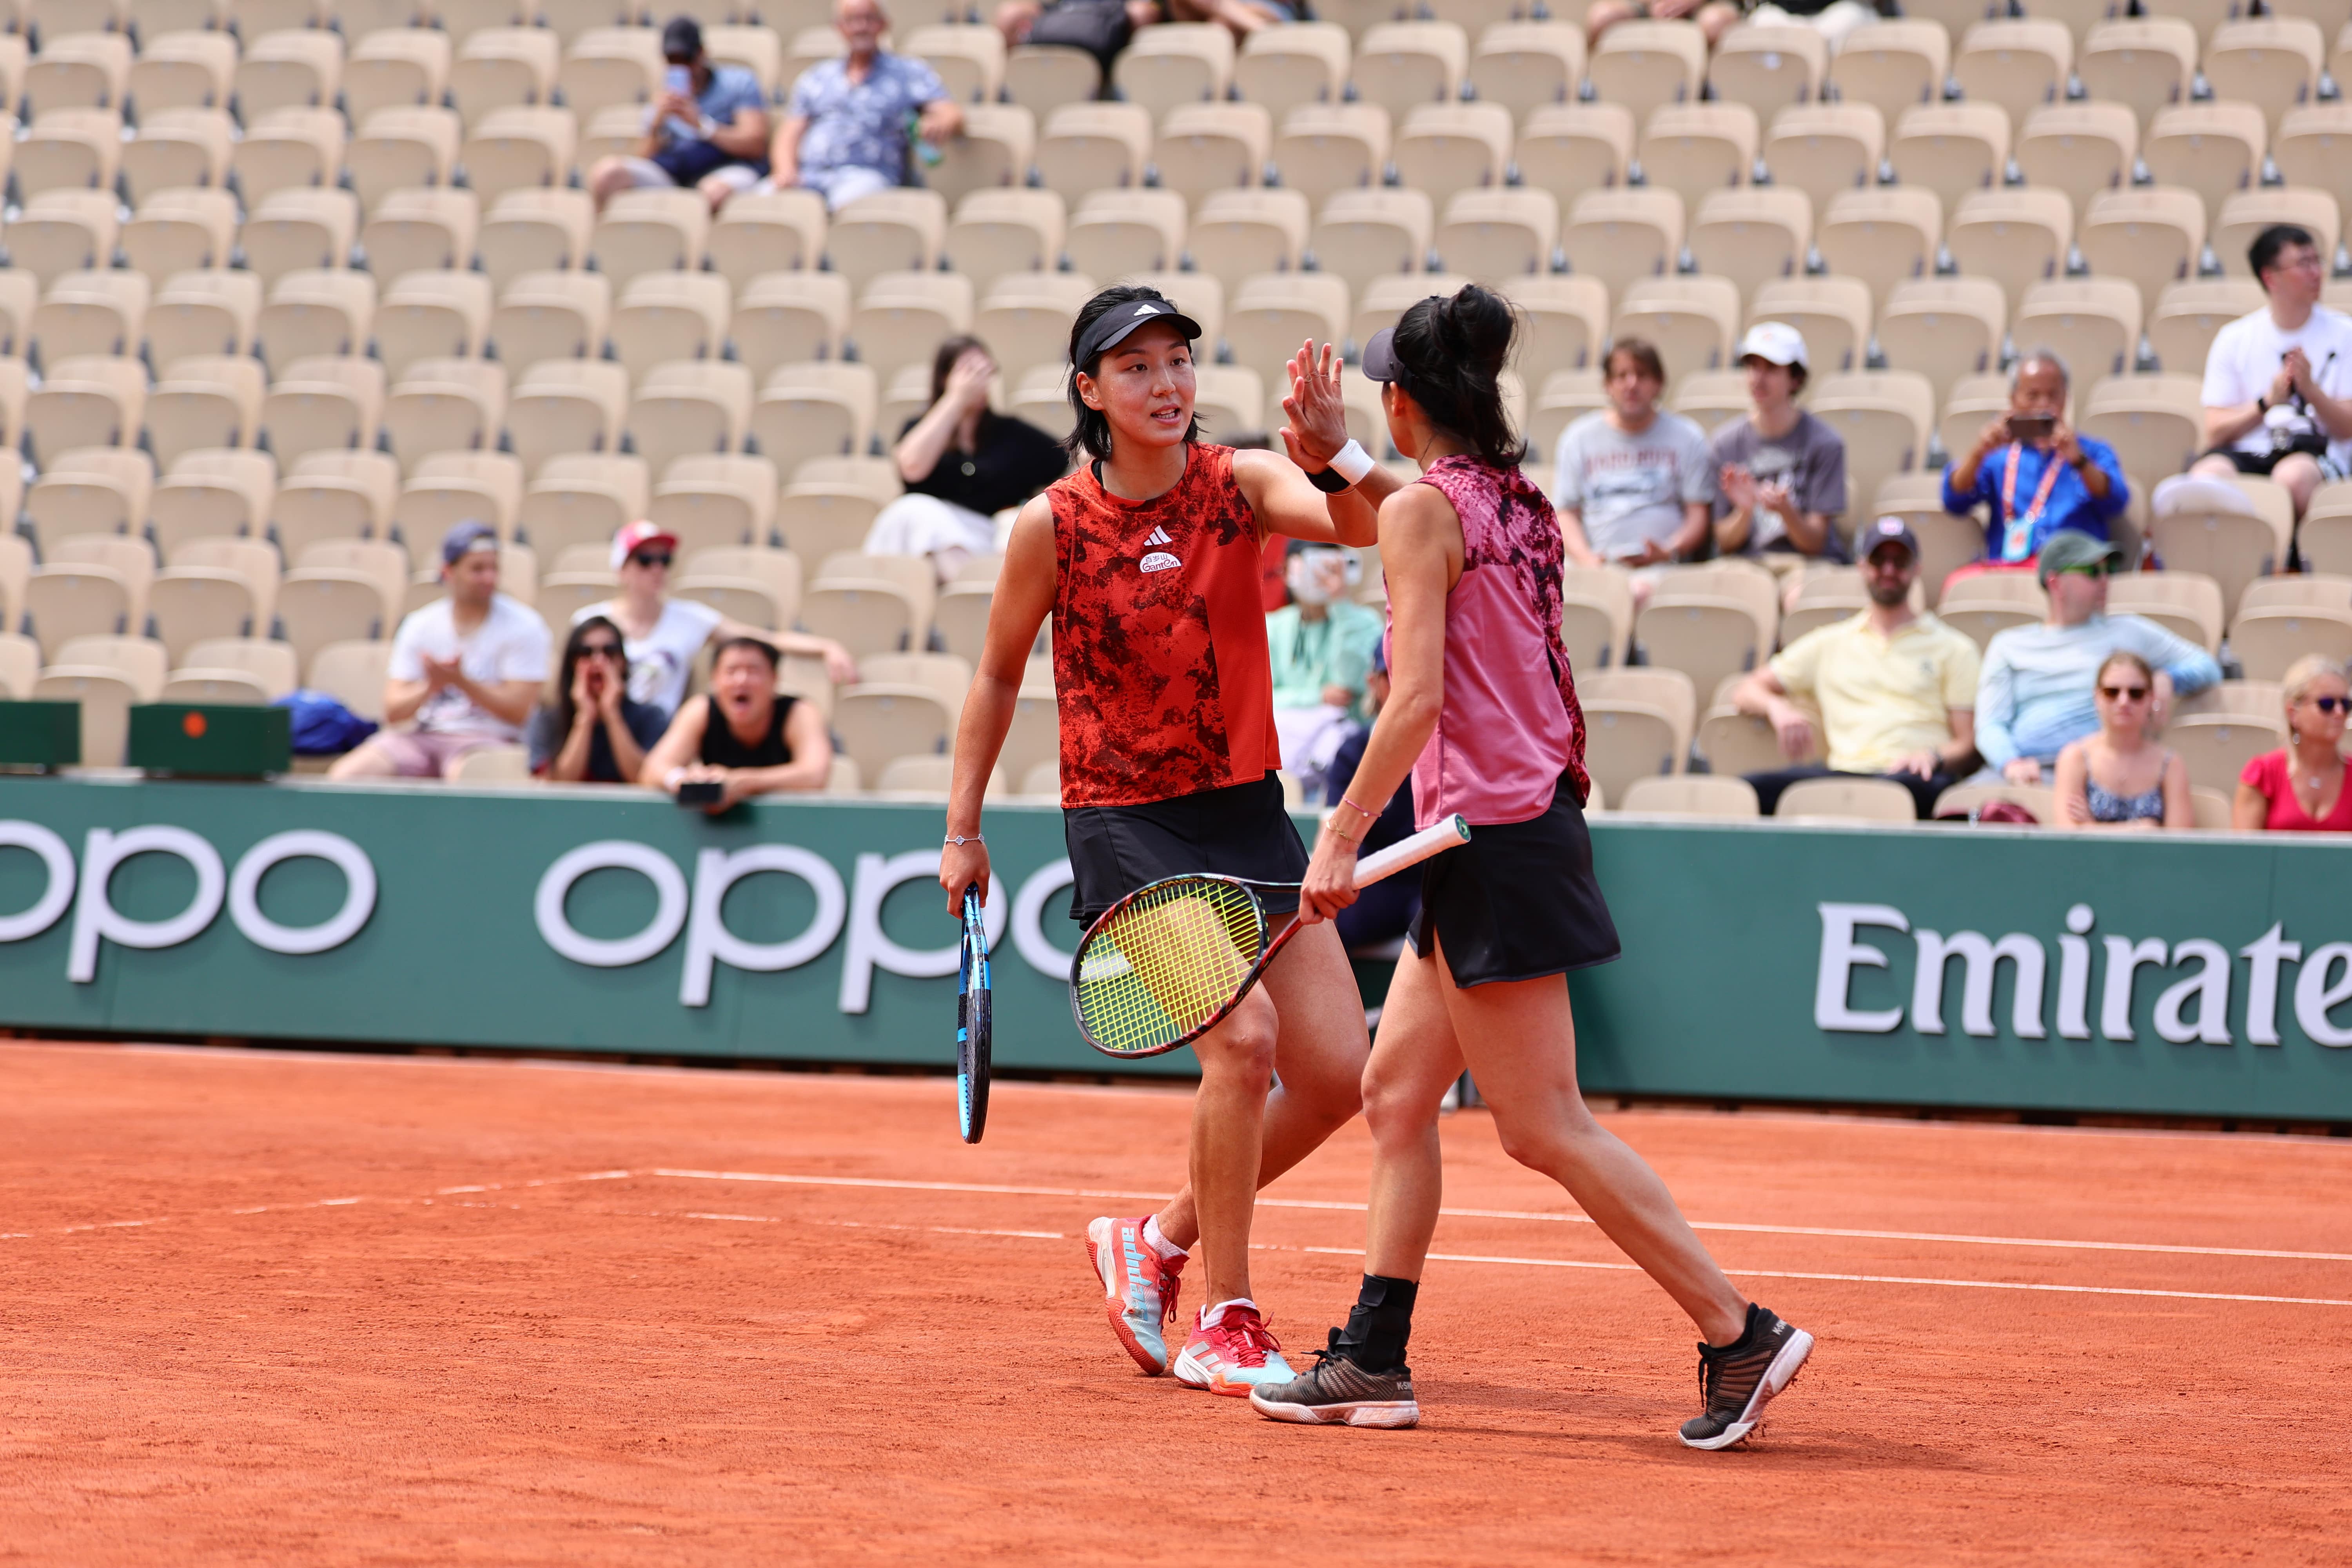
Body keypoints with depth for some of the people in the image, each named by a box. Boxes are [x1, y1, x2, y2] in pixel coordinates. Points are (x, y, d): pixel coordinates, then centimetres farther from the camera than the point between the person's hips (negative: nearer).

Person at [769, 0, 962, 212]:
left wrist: (940, 125, -21)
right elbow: (789, 135, 21)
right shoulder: (816, 78, 27)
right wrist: (786, 170, -2)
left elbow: (952, 115, 5)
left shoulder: (910, 72, 17)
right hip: (808, 177, 3)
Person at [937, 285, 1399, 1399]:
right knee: (1243, 1035, -23)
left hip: (1247, 812, 4)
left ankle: (1158, 1241, 24)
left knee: (1337, 1073, 0)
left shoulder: (1242, 482, -3)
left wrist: (1338, 457, -43)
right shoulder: (1053, 526, -8)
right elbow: (997, 678, 6)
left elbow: (1364, 525, -22)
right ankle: (1223, 1327, -10)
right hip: (1125, 820, -4)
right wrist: (962, 829, 6)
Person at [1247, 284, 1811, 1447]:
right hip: (1530, 818, 9)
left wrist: (1343, 836, -13)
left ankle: (1741, 1337, -6)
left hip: (1493, 831, -9)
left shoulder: (1421, 509, -12)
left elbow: (1417, 700, -18)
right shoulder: (1523, 507, 11)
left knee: (1545, 1129, -6)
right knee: (1396, 1095, 14)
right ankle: (1372, 1363, 16)